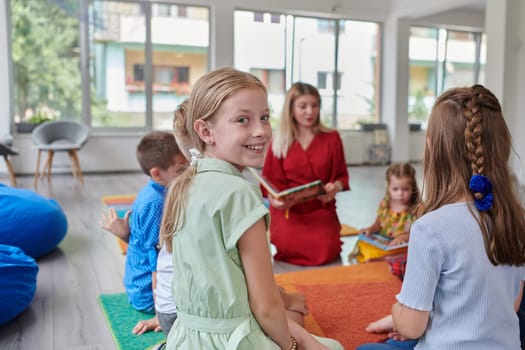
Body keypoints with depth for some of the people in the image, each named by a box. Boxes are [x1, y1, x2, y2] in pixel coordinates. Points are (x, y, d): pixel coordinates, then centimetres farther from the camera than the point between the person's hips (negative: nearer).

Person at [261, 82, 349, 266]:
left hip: (321, 208, 0)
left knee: (326, 249, -26)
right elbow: (271, 180, 6)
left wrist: (335, 187, -15)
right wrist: (275, 200, -16)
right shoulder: (279, 142, 5)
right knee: (289, 244, -27)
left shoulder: (332, 138, 6)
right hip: (287, 208, 0)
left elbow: (341, 175, 9)